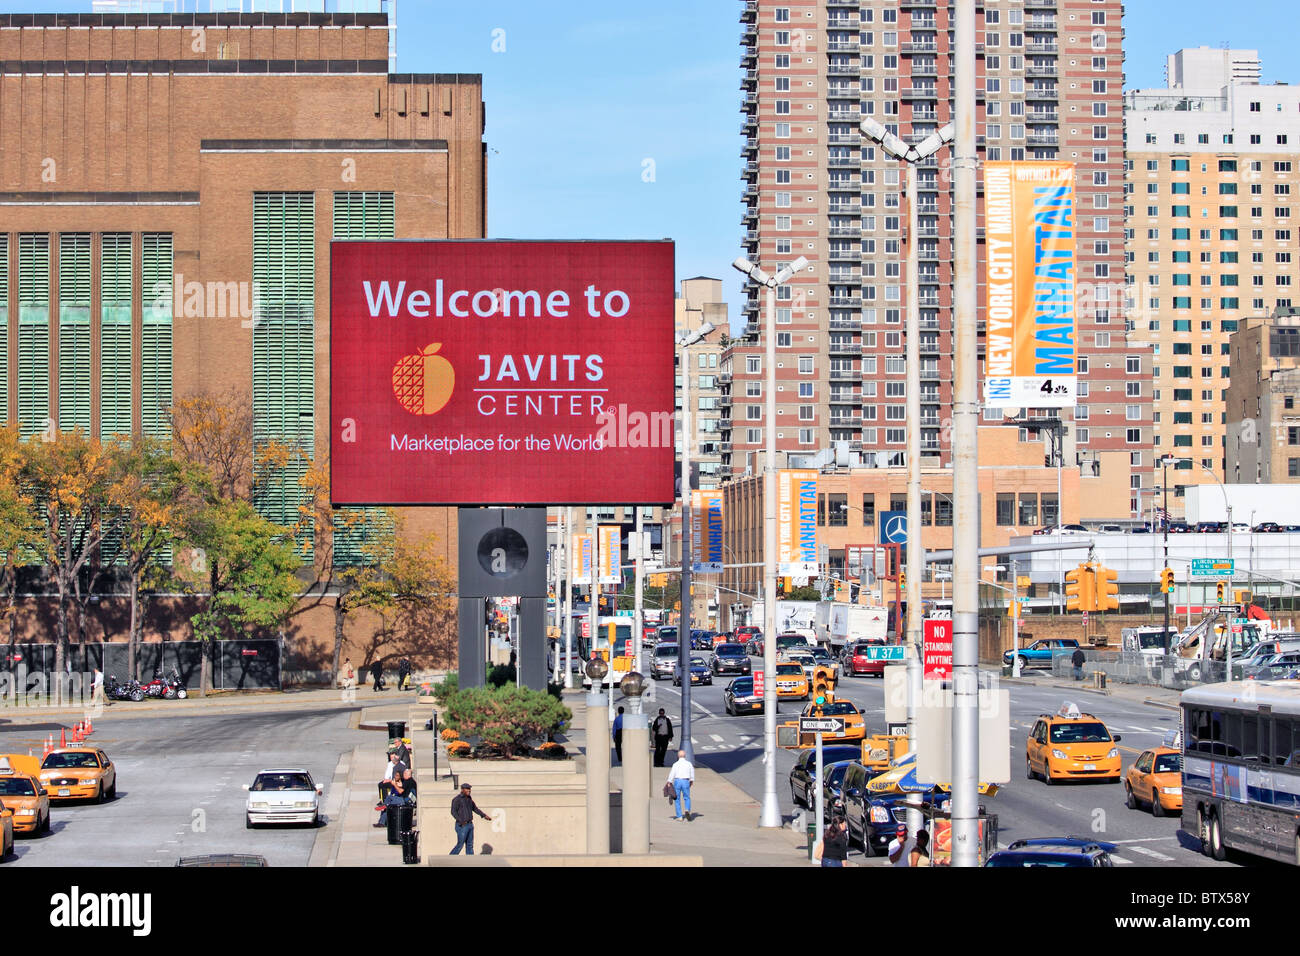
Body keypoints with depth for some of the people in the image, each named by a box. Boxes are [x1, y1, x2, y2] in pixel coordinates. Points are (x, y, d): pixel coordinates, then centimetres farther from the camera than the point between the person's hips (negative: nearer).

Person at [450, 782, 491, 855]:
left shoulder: (469, 799, 12)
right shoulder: (457, 799, -10)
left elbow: (475, 809, 22)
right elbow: (453, 812, -15)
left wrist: (484, 815, 14)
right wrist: (461, 821, -26)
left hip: (470, 824, 7)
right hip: (462, 826, -7)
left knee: (470, 845, 6)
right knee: (460, 845, -5)